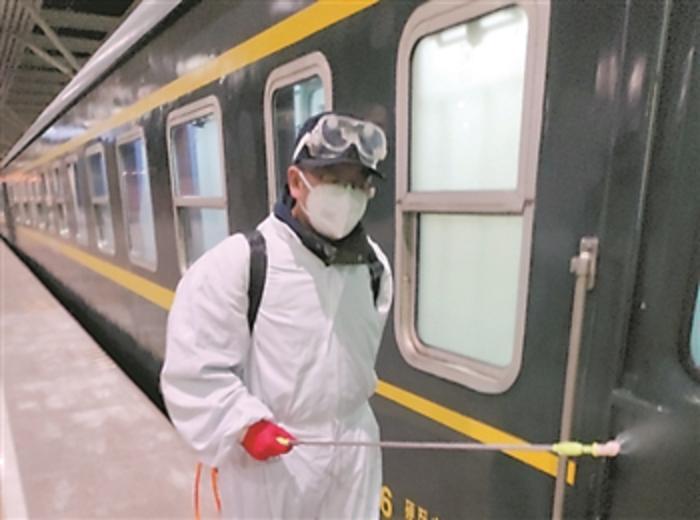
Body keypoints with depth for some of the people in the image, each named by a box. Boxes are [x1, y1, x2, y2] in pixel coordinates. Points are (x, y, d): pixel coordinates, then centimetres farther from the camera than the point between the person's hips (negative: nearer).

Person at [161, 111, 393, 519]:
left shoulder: (374, 264, -3)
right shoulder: (238, 262, -21)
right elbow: (194, 367, -16)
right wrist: (245, 424, -21)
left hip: (354, 447, 5)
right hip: (267, 456, -4)